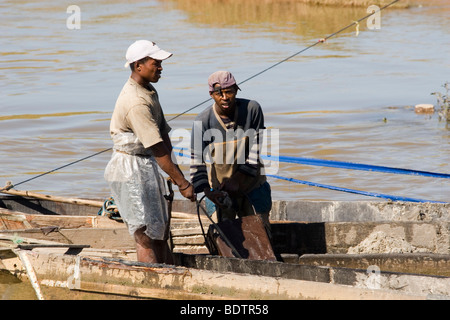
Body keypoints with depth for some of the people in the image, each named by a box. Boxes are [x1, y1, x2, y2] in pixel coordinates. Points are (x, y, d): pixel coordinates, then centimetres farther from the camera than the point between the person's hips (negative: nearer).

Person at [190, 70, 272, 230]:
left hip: (252, 183, 1)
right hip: (220, 188, -1)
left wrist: (237, 179, -15)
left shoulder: (252, 109, -13)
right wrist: (207, 191, -25)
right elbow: (196, 160, -13)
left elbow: (256, 150, -9)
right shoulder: (203, 121, -15)